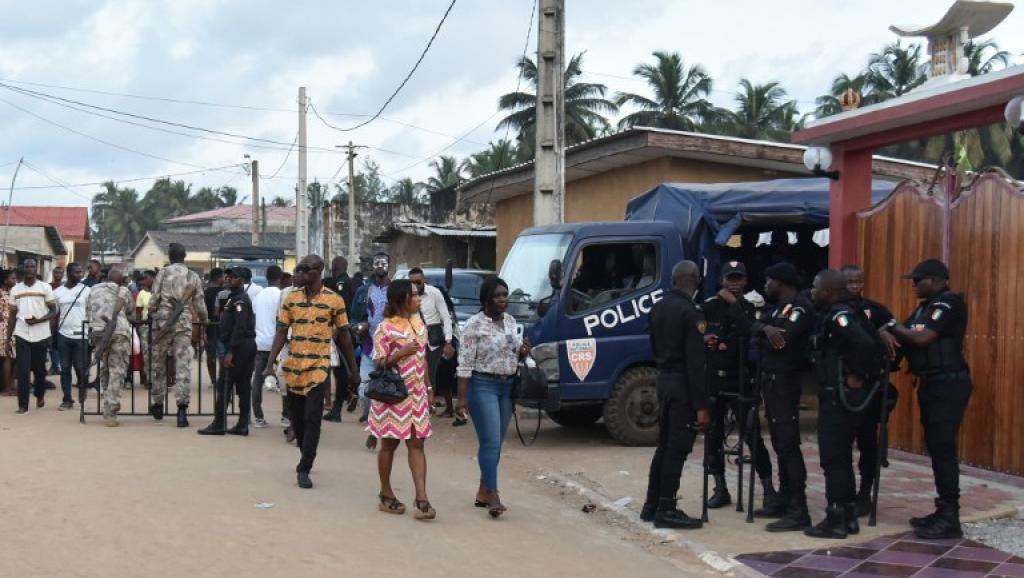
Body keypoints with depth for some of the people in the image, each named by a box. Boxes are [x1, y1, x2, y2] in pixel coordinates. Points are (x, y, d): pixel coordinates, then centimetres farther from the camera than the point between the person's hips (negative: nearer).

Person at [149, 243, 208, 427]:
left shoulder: (162, 273, 1)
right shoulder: (193, 277, 6)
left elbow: (154, 300, -2)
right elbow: (200, 305, 8)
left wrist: (151, 315, 16)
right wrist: (203, 321, 24)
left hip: (162, 322, 0)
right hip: (184, 324, 0)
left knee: (158, 364, 14)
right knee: (183, 366, -2)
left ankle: (158, 405, 23)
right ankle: (182, 408, -10)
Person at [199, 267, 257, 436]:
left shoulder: (239, 300, -13)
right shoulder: (238, 297, 19)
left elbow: (239, 327, -21)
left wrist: (231, 351, -24)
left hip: (239, 347, -10)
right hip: (248, 346, 10)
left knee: (224, 385, -6)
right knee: (243, 386, 8)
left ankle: (219, 425, -3)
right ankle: (243, 425, 9)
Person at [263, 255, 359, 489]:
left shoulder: (334, 300, -4)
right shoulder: (291, 298, 4)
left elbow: (344, 336, 3)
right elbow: (281, 332, 5)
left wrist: (353, 370, 6)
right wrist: (270, 364, -4)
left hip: (319, 367, -4)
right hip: (293, 367, 4)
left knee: (312, 418, -9)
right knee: (296, 417, 13)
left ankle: (304, 469, -3)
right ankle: (306, 457, 34)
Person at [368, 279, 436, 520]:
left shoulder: (419, 324, 9)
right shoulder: (386, 328, -11)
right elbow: (379, 364, -11)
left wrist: (429, 388, 13)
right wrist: (401, 352, -23)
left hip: (416, 395, 6)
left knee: (416, 444, 0)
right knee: (390, 444, 6)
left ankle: (421, 499, -4)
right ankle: (386, 494, 20)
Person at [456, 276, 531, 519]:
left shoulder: (510, 321, 10)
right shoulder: (475, 324, -10)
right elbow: (465, 363, -12)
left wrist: (523, 352, -2)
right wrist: (462, 398, -16)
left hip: (507, 386, 7)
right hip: (483, 386, -6)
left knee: (496, 443, 9)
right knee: (491, 441, -10)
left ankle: (483, 491, 19)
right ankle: (492, 494, -6)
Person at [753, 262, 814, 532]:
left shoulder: (801, 307, -11)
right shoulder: (779, 306, 18)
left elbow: (783, 339, -23)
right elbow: (756, 326, 6)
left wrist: (766, 332, -5)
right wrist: (766, 329, -14)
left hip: (784, 381, -10)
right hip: (770, 380, 10)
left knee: (788, 444, -10)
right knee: (780, 443, 13)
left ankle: (799, 511, -10)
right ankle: (785, 500, 21)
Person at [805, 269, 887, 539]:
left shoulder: (839, 316, -17)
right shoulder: (836, 314, 13)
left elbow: (866, 344, -31)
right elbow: (873, 341, 19)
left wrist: (857, 376, -21)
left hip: (840, 398, -10)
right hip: (840, 397, 10)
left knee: (833, 459, -3)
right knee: (841, 457, 16)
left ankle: (836, 521, 3)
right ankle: (848, 517, 23)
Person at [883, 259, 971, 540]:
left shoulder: (949, 303, -13)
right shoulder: (926, 306, 17)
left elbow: (923, 338, -22)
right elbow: (906, 335, 11)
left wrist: (893, 327, -9)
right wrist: (890, 334, -8)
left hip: (948, 384, -10)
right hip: (932, 383, 10)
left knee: (943, 448, -9)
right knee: (936, 448, 12)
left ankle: (950, 519, -5)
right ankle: (943, 512, 19)